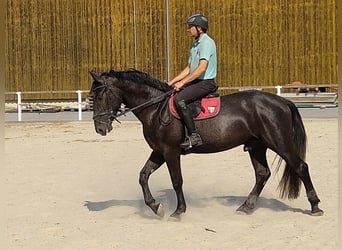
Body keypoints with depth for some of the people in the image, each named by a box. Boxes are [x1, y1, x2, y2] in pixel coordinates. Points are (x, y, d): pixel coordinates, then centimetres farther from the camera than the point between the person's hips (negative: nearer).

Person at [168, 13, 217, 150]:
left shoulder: (206, 42, -14)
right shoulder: (196, 44, 18)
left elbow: (202, 68, -24)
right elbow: (189, 68, 23)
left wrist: (182, 82, -23)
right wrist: (172, 82, 14)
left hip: (206, 82, -10)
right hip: (196, 81, 10)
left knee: (179, 99, -28)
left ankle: (194, 136, -28)